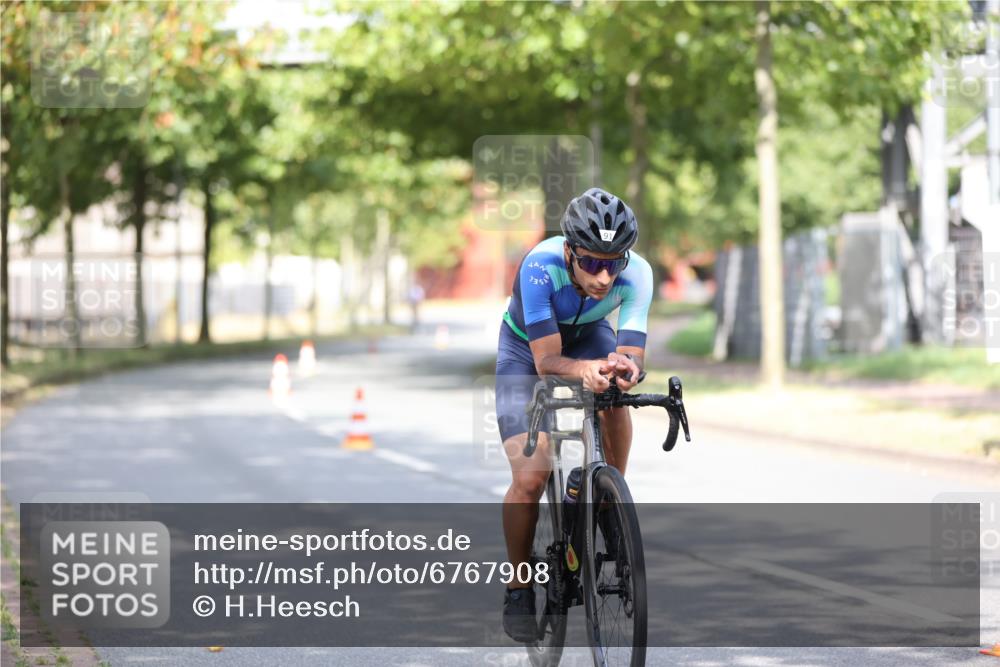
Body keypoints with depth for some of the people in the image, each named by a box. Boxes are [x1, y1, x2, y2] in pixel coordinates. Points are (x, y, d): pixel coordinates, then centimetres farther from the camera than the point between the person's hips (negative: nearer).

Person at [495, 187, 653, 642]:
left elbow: (632, 353, -35)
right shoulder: (541, 266, -39)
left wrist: (625, 367, -60)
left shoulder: (636, 275, -32)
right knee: (530, 477, -15)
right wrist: (584, 369, -63)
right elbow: (546, 360, -42)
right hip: (526, 347, -3)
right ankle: (518, 588, 5)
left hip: (588, 335, 3)